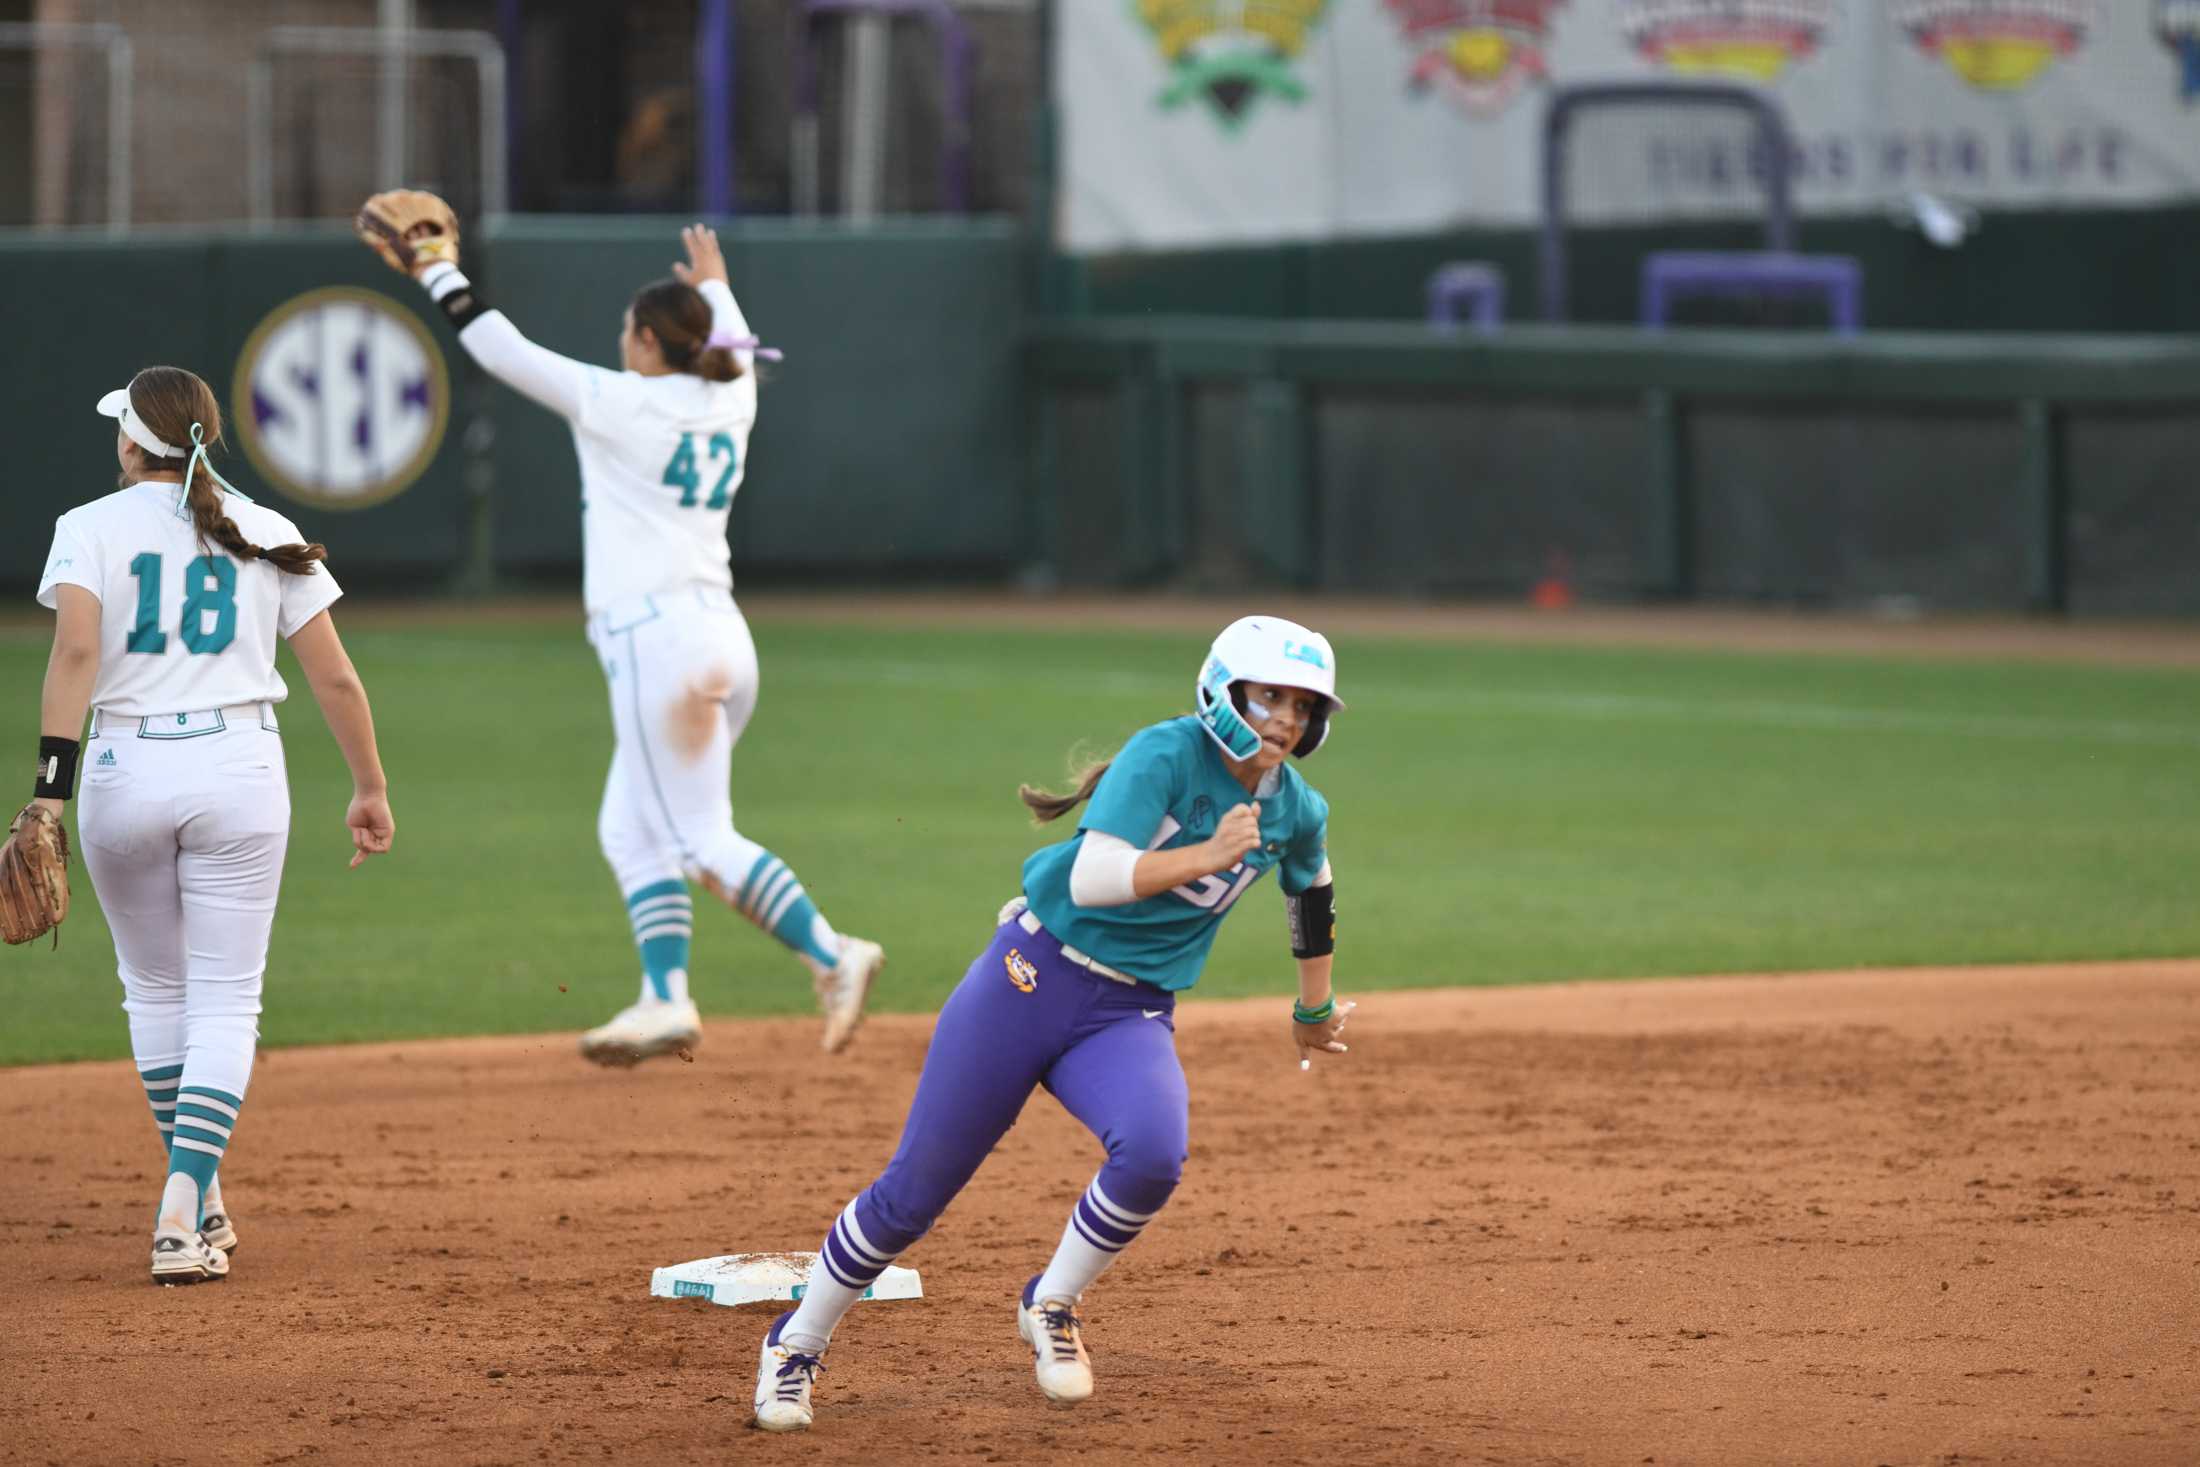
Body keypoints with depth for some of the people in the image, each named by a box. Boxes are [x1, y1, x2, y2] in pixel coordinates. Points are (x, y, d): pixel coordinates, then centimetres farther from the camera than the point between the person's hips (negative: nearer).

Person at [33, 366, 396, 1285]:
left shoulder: (91, 528, 1)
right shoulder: (264, 534, 7)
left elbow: (76, 649, -15)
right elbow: (335, 678, 4)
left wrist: (49, 792, -20)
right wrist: (370, 789, 14)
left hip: (124, 772, 0)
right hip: (239, 769, 0)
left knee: (155, 991, 18)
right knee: (225, 1001, 3)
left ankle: (201, 1206, 24)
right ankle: (185, 1216, -14)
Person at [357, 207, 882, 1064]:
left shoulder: (621, 405, -8)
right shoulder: (729, 403, 11)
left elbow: (504, 352, -2)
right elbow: (734, 352, 36)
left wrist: (439, 274, 10)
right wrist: (715, 289, 55)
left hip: (657, 641, -8)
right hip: (720, 637, 8)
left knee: (704, 842, -7)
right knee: (631, 830, 14)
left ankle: (831, 954, -17)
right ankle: (665, 997, 7)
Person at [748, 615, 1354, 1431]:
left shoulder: (1297, 812, 2)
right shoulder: (1168, 755, -14)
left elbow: (1311, 889, 26)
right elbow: (1092, 879, -24)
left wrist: (1315, 1009, 34)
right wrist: (1206, 856, -30)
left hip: (1131, 1017, 3)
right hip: (1033, 979, -3)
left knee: (1153, 1153, -29)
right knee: (914, 1188, 0)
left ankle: (1051, 1308, -1)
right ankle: (796, 1346, 22)